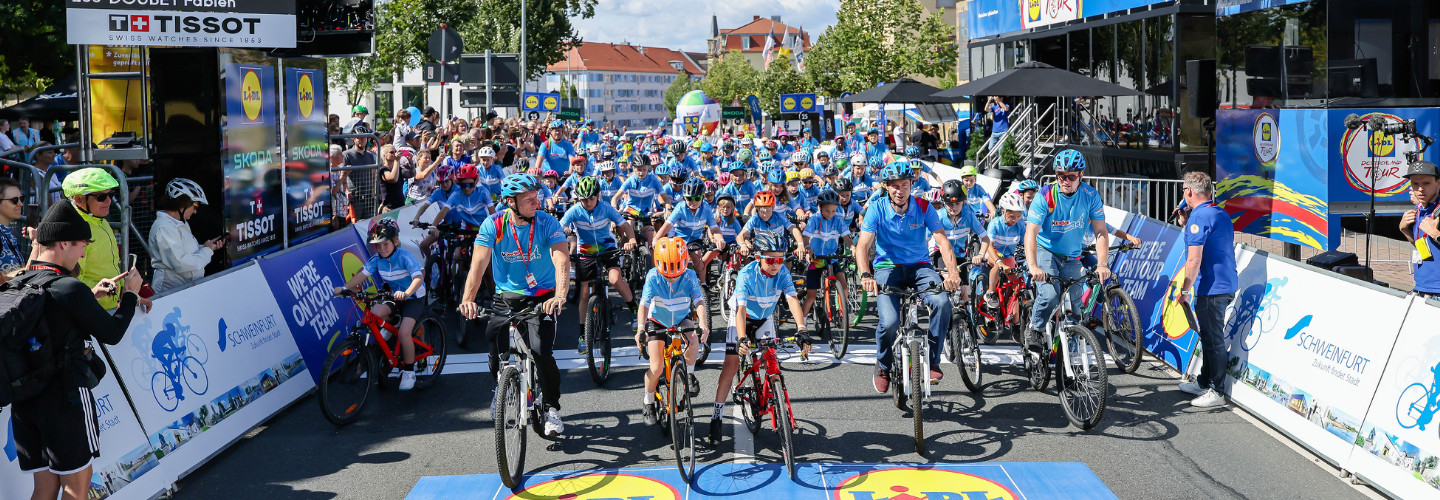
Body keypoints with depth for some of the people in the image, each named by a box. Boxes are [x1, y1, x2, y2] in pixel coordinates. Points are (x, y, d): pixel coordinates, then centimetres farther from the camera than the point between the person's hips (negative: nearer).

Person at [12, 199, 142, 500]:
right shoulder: (70, 289, -17)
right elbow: (112, 334, -9)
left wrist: (90, 295, 17)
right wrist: (130, 295, 5)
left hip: (24, 401, 7)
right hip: (67, 397, -7)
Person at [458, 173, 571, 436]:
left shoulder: (547, 222, -14)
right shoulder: (494, 224, -11)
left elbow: (562, 260, -26)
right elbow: (479, 263, -20)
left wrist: (560, 295, -43)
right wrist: (467, 299, -35)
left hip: (541, 298, -1)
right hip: (506, 296, 2)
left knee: (542, 352, -20)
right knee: (496, 357, -4)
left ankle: (552, 408, 2)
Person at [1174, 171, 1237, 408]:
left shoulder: (1199, 217, -17)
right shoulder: (1222, 213, 13)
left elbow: (1194, 260, -20)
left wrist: (1185, 290, -14)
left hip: (1211, 289, -10)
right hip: (1226, 285, 10)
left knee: (1213, 339, -3)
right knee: (1210, 337, 20)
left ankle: (1216, 392, 3)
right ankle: (1204, 382, 31)